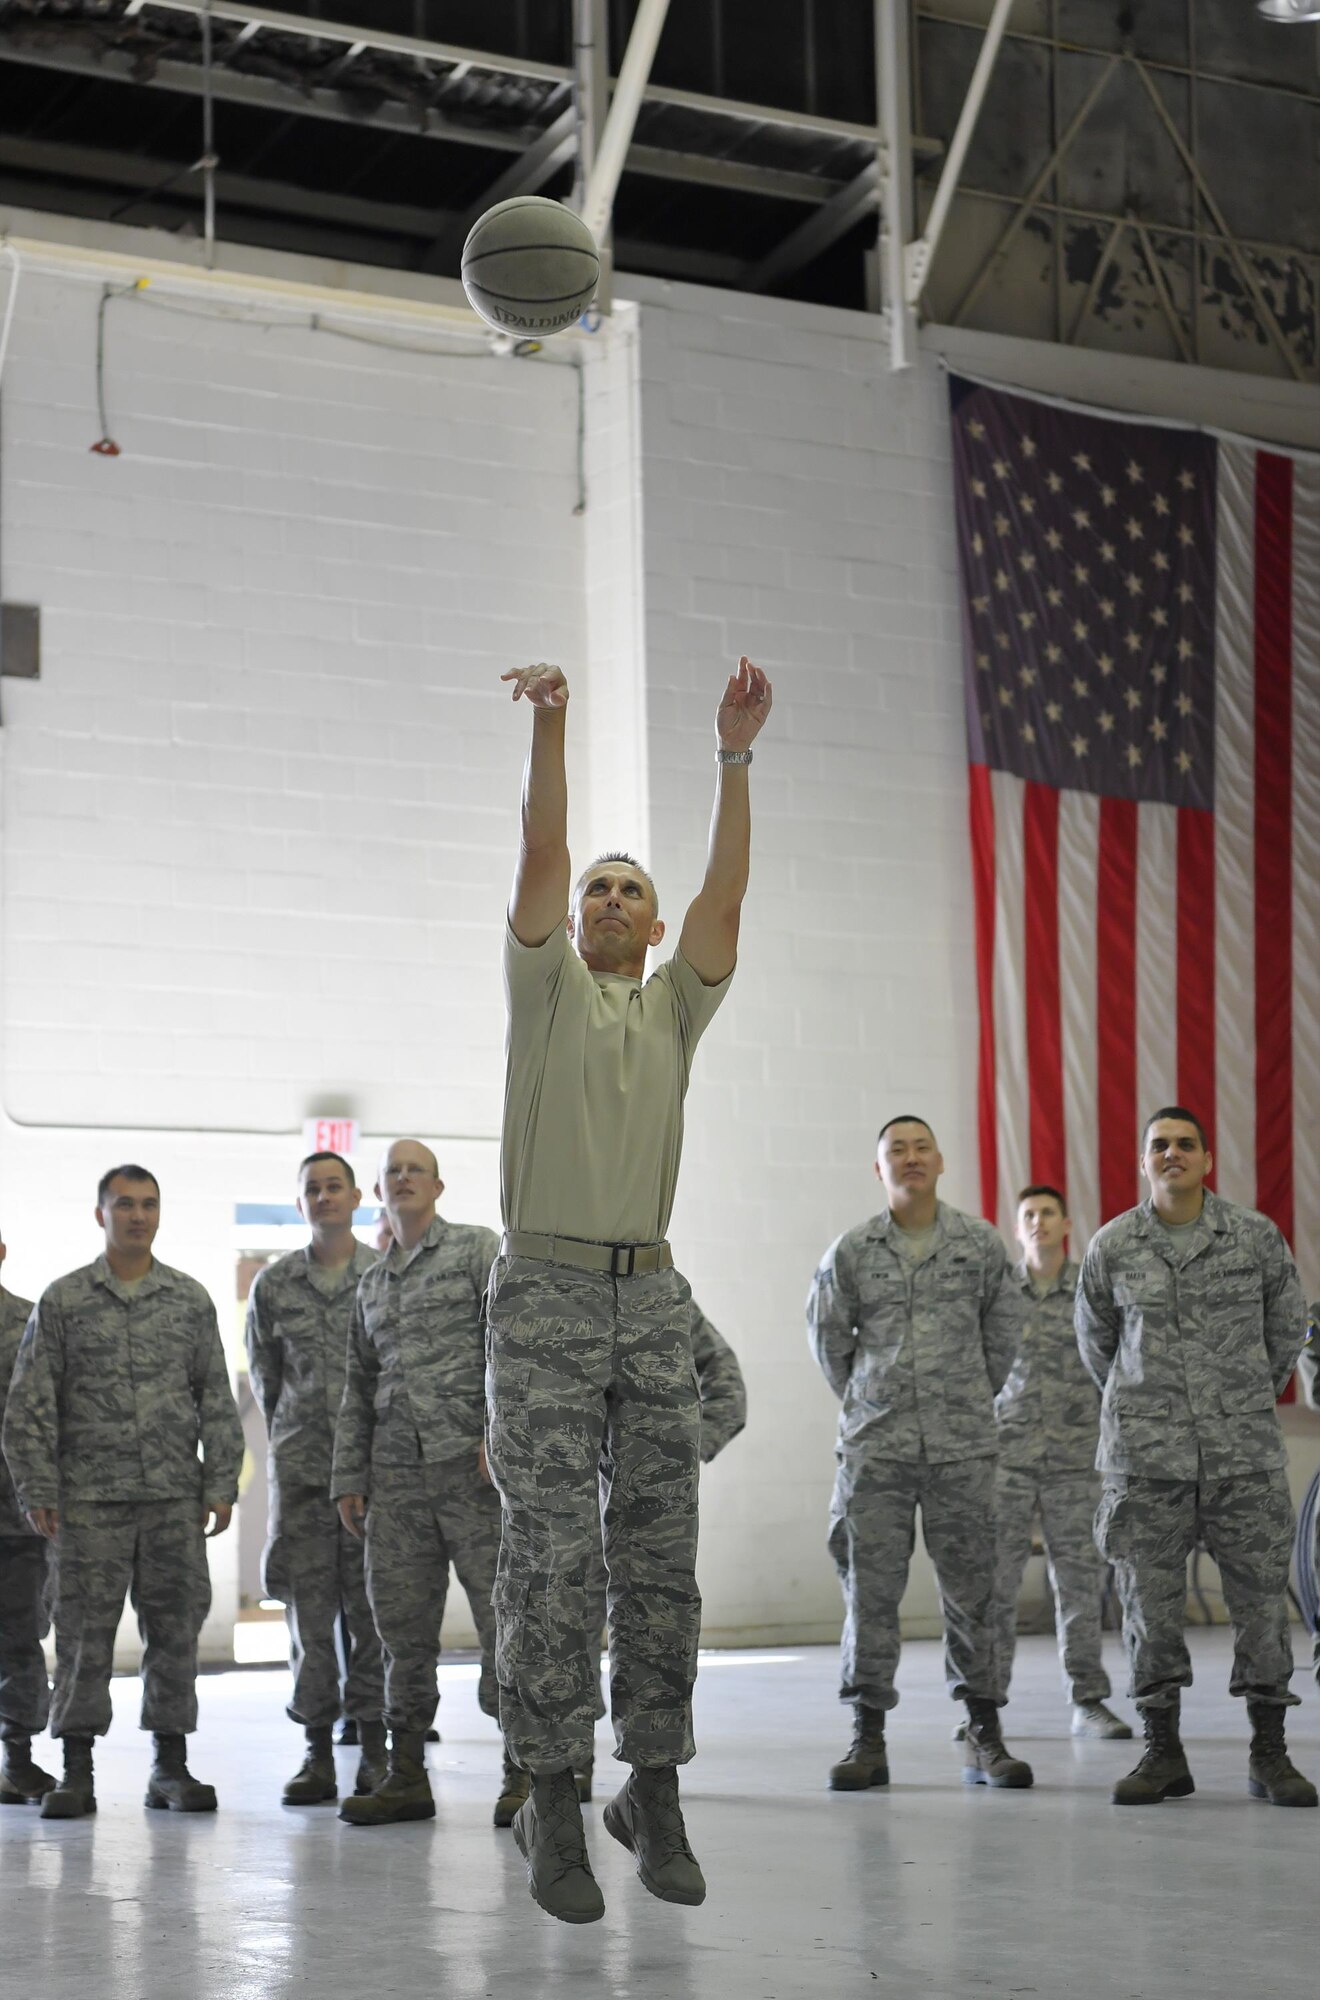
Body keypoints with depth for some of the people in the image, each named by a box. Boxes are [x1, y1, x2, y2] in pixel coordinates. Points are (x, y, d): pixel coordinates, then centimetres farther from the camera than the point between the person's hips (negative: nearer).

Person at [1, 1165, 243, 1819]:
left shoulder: (191, 1300, 9)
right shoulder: (63, 1301, 4)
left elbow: (217, 1400, 10)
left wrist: (221, 1484, 3)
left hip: (174, 1496, 2)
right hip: (90, 1497, -2)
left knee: (175, 1627, 3)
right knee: (85, 1631, -1)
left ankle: (171, 1765, 12)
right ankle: (77, 1771, 5)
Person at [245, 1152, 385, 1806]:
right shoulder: (274, 1284, 8)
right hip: (300, 1467, 2)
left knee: (372, 1605, -1)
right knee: (309, 1606, 2)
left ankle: (374, 1746, 6)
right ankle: (318, 1753, 7)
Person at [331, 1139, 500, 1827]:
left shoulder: (477, 1249, 4)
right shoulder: (371, 1285, 20)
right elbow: (359, 1388, 21)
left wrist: (499, 1433, -16)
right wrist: (349, 1479, 14)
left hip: (471, 1462, -5)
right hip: (397, 1474, 5)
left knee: (501, 1611, -7)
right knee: (402, 1626, 5)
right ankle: (406, 1778, 11)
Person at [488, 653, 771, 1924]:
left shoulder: (677, 1007, 16)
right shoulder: (544, 991, 10)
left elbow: (727, 890, 3)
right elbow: (539, 861, -4)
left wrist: (734, 755, -7)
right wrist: (549, 729, -16)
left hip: (651, 1297, 3)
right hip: (546, 1292, -3)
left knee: (659, 1556, 3)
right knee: (550, 1556, -6)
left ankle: (654, 1793, 10)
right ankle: (551, 1802, -3)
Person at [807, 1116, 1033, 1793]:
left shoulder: (979, 1243, 4)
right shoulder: (851, 1251, 3)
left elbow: (1002, 1330, 15)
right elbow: (827, 1334, 16)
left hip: (963, 1448, 0)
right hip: (874, 1450, 0)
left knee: (969, 1587, 3)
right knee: (871, 1589, 0)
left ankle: (983, 1736, 11)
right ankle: (868, 1737, 6)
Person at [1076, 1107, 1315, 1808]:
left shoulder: (1255, 1236, 1)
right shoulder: (1112, 1246, 3)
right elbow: (1095, 1337, 18)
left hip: (1245, 1449, 0)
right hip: (1146, 1456, 0)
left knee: (1261, 1592, 0)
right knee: (1150, 1599, 2)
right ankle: (1162, 1752, 12)